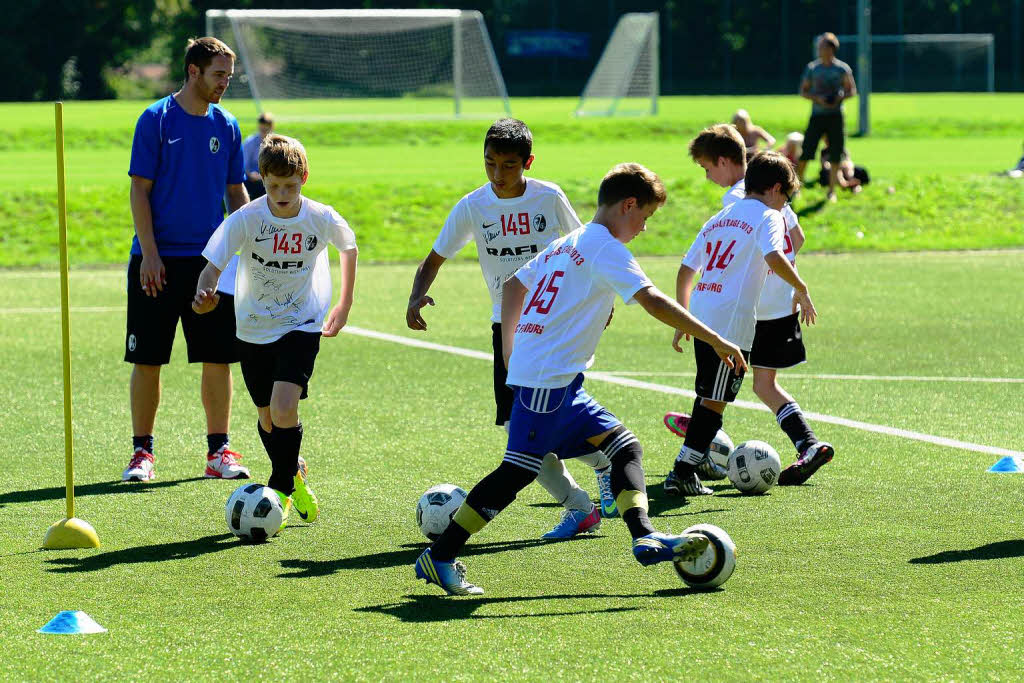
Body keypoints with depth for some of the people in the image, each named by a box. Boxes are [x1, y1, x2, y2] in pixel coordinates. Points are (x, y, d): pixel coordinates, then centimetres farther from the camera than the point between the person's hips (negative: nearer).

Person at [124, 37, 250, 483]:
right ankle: (142, 452, 9)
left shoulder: (226, 125, 8)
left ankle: (219, 452, 8)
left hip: (211, 260, 4)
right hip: (158, 261, -4)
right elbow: (140, 190, -6)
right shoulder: (156, 119, -4)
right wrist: (149, 253, -12)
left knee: (218, 358, 1)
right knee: (147, 359, 0)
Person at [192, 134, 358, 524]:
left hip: (302, 325, -2)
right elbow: (213, 265, -20)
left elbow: (349, 248, 10)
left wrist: (345, 305, 16)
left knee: (284, 407, -20)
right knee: (268, 418, 12)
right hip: (254, 327, 2)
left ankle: (280, 489, -3)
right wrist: (204, 294, -43)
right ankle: (293, 476, 39)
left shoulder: (322, 219, -12)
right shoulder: (246, 219, -16)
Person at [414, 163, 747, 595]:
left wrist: (509, 349, 30)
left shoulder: (566, 244, 18)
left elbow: (513, 284, 27)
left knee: (625, 447, 6)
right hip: (547, 381, -10)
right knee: (518, 471, -8)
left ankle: (644, 538, -6)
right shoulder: (606, 249, -11)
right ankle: (440, 558, -4)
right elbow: (653, 302, -20)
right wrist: (716, 342, -19)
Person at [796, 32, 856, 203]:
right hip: (817, 115, 0)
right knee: (806, 152, -8)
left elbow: (852, 91, 8)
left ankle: (831, 190, 11)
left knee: (835, 156, 0)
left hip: (835, 116, 0)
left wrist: (840, 98, -12)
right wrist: (817, 98, -12)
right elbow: (803, 91, 7)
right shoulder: (812, 68, 4)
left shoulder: (842, 69, 2)